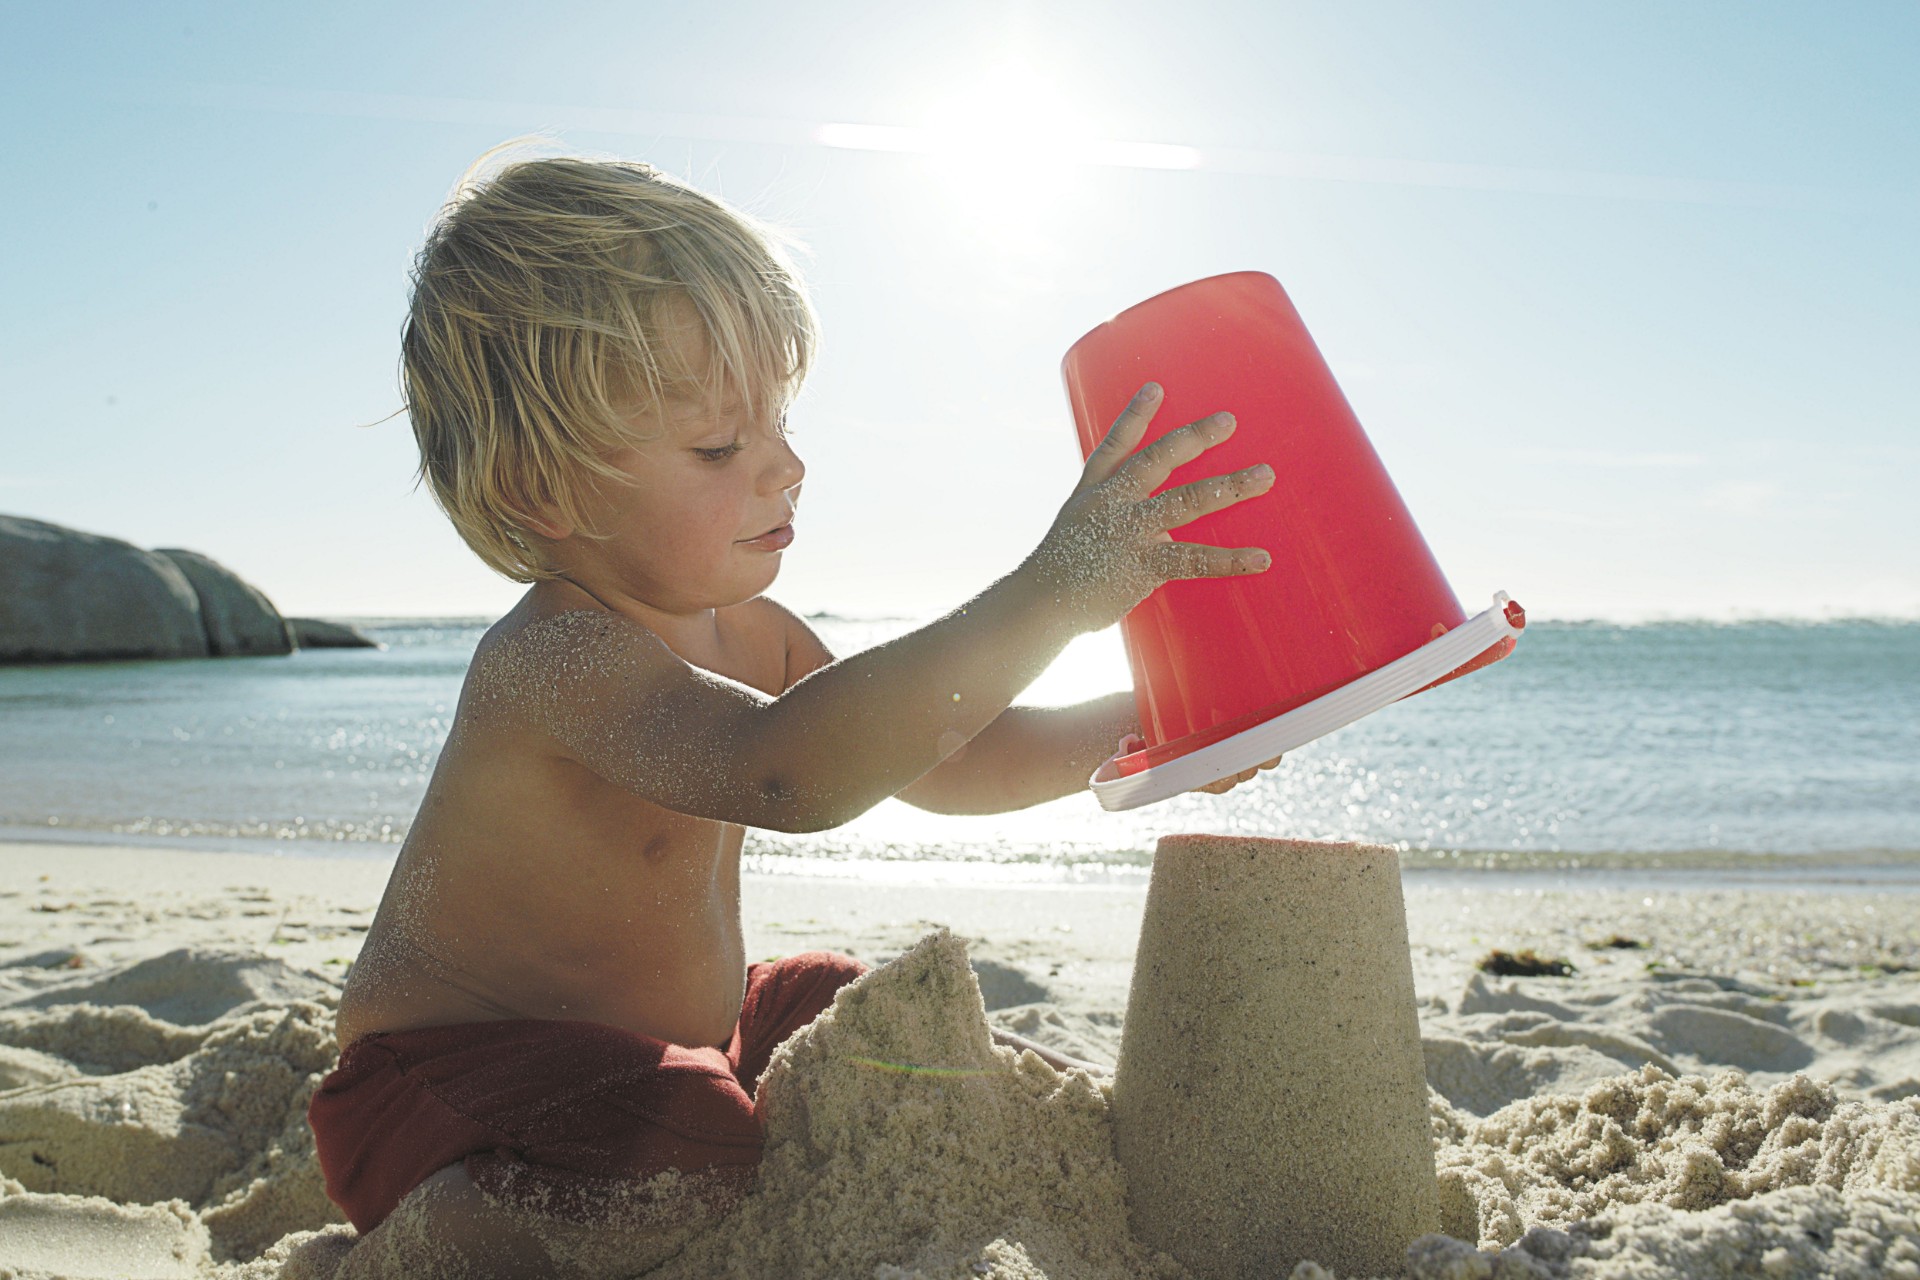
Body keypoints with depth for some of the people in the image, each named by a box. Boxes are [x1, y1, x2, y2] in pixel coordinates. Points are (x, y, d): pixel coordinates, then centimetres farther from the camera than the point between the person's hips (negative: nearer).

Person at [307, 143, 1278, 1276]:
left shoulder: (746, 629, -1)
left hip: (690, 1039, 8)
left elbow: (940, 760, 5)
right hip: (468, 1088, -7)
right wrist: (1050, 595, -51)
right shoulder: (555, 658, -31)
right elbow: (788, 771, -50)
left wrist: (1137, 728, -10)